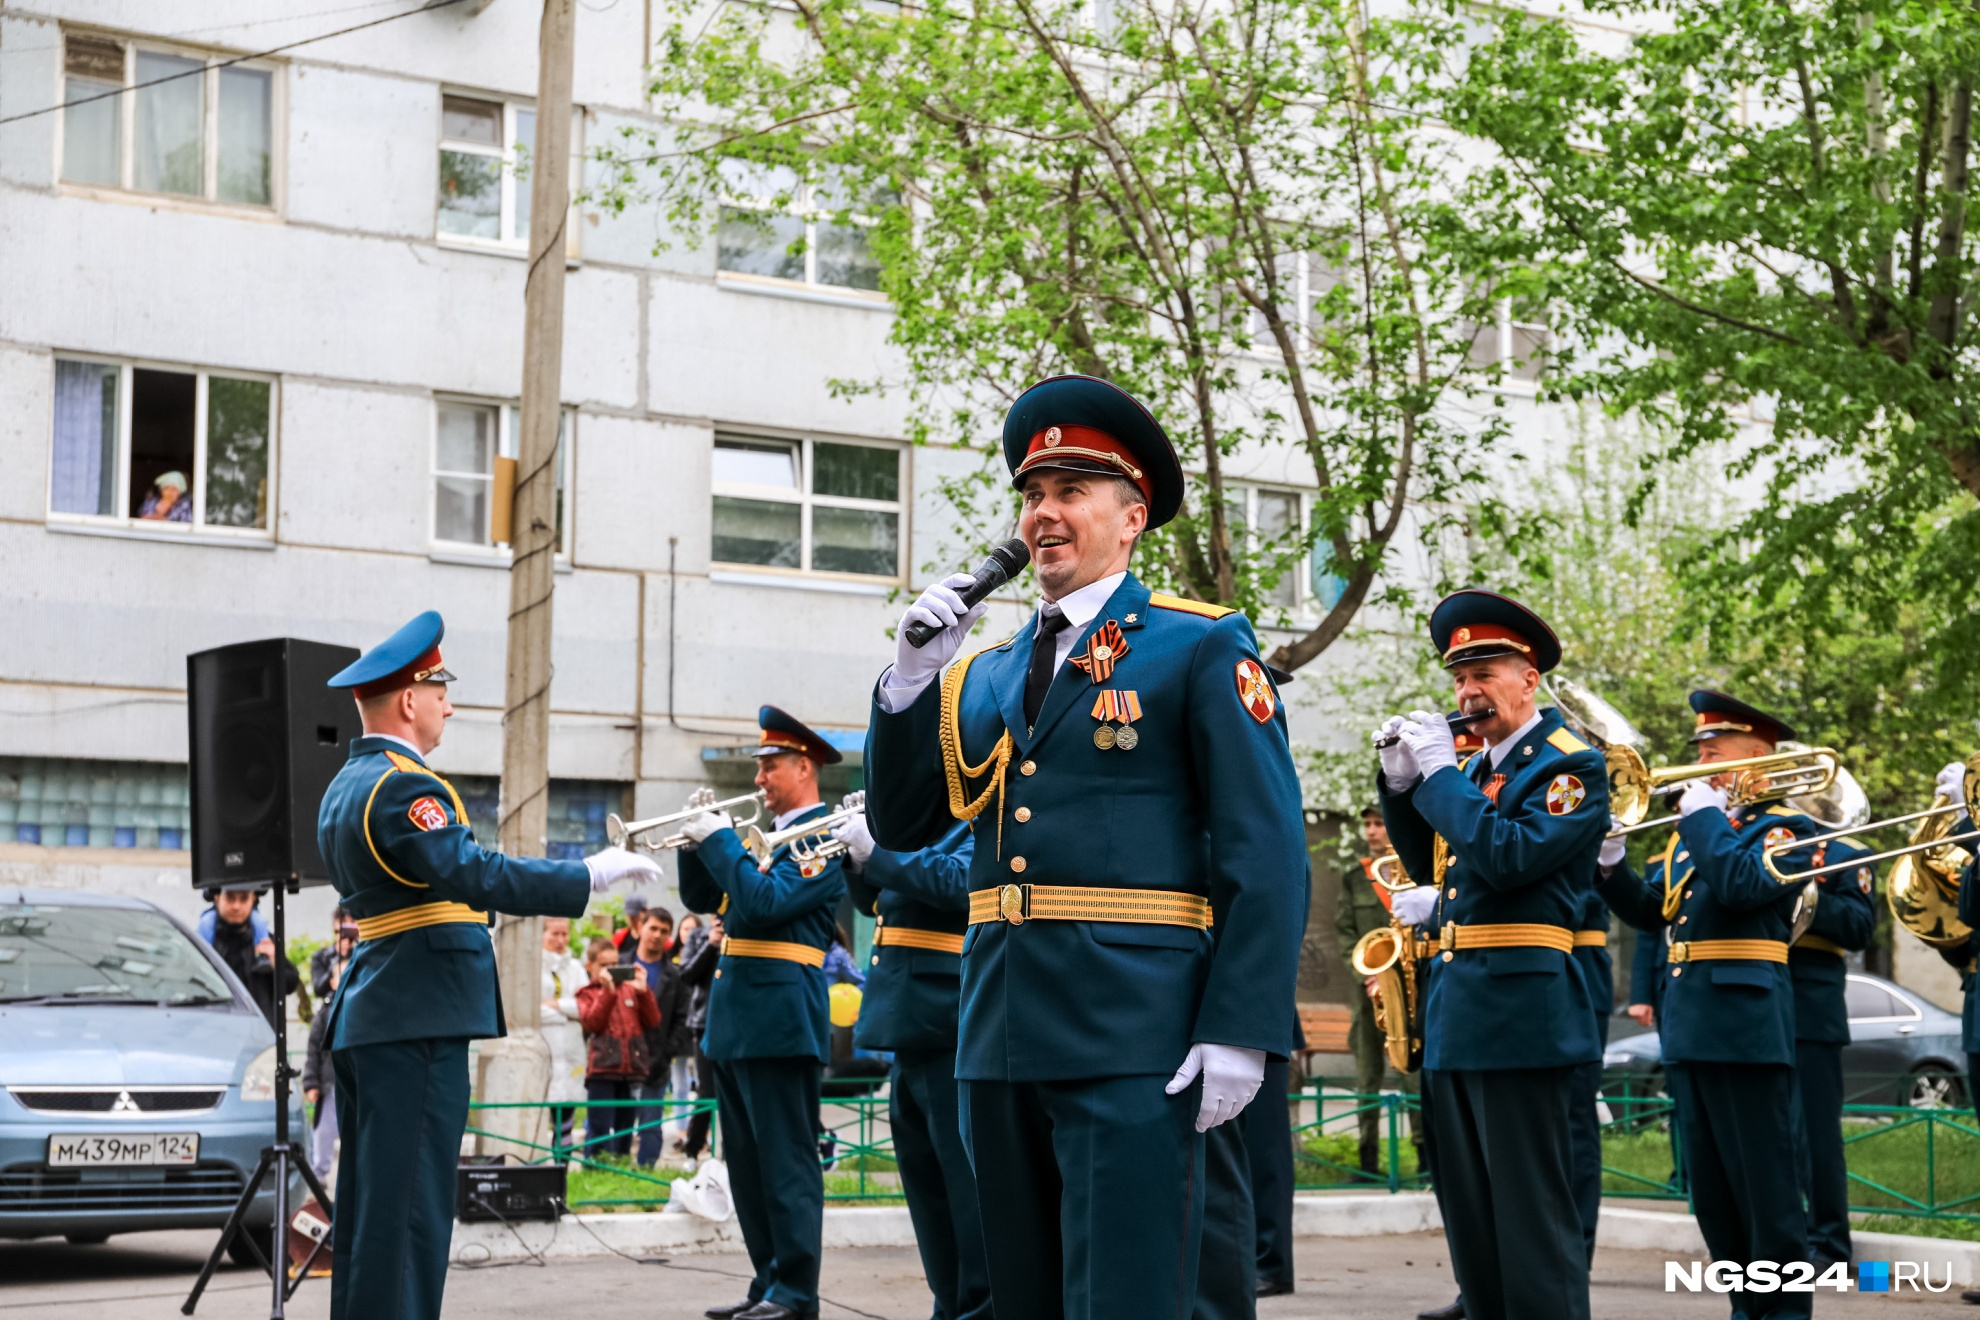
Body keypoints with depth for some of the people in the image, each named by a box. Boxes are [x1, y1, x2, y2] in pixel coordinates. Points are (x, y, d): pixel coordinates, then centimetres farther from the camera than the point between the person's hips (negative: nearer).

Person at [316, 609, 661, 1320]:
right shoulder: (401, 786, -16)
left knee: (369, 1203, 13)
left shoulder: (345, 787, 16)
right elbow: (478, 875, -28)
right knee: (407, 1208, -8)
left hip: (365, 1019, 10)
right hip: (416, 1020, -10)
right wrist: (591, 874, -23)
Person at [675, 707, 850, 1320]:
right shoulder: (769, 836, 19)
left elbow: (766, 902, -21)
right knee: (748, 1163, 12)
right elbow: (701, 898, 21)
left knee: (787, 1161, -5)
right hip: (735, 1022, 9)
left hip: (780, 1021, -9)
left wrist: (720, 840, -14)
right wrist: (698, 840, 5)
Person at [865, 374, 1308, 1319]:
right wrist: (911, 676, 1)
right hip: (1001, 1032, 6)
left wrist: (1238, 1033, -17)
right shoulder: (984, 674, 17)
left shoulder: (1202, 650, -1)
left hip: (1131, 1033, -6)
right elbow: (901, 826, 14)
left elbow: (1268, 852, -8)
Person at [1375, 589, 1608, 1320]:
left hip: (1519, 1013, -8)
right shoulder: (1473, 768, 17)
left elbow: (1510, 857, -21)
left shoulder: (1571, 765, -7)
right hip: (1452, 1012, 9)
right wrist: (1401, 783, 6)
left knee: (1530, 1212, -5)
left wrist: (1438, 772, -15)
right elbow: (1431, 864, 20)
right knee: (1467, 1213, 12)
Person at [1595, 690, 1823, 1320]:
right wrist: (1610, 864, 0)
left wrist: (1705, 815, -13)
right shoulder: (1692, 833, 19)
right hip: (1687, 1026, 8)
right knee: (1710, 1186, 12)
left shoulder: (1785, 828, -4)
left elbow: (1740, 884, -24)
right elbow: (1651, 913, 15)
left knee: (1764, 1183, -5)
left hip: (1746, 1024, -8)